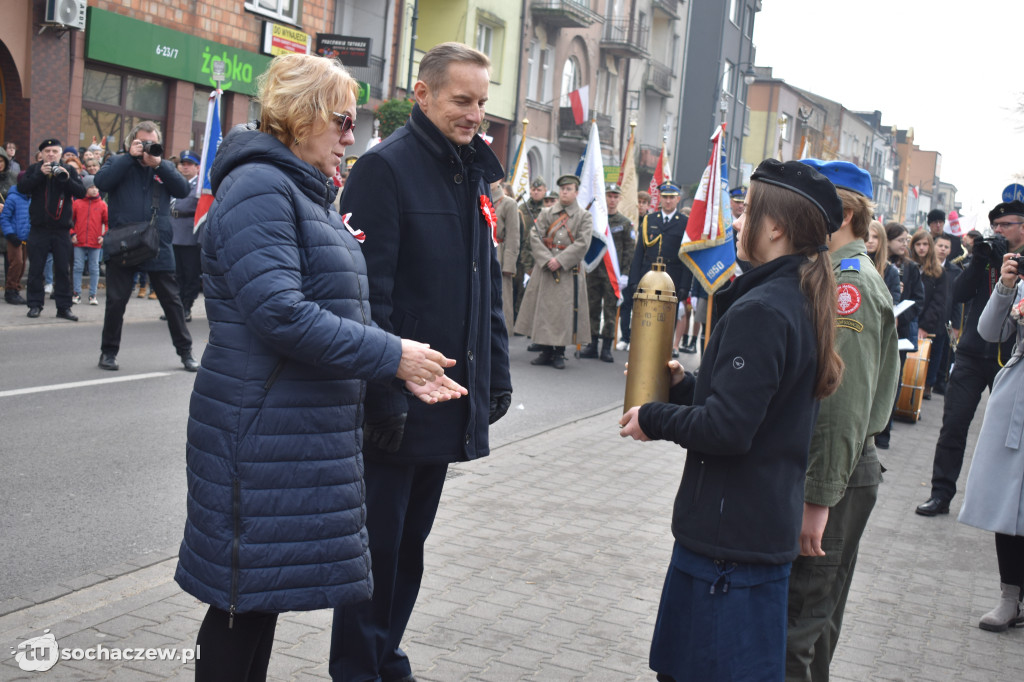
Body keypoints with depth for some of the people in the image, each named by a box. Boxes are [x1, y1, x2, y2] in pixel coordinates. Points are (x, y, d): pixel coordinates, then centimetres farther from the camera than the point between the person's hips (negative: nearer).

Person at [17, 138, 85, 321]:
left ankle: (64, 307, 8)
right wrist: (40, 174, -20)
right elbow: (22, 187, -9)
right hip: (39, 228, 0)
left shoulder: (68, 170, 6)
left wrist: (67, 178, -19)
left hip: (62, 229, 0)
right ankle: (35, 304, 12)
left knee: (63, 269, 2)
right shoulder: (34, 169, 5)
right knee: (36, 268, 4)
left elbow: (82, 192, -4)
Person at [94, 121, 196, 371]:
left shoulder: (164, 167, 11)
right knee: (116, 301, 6)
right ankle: (109, 351, 20)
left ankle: (185, 351, 16)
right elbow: (102, 182, -13)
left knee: (172, 301, 6)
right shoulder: (118, 162, 6)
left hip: (158, 247, 1)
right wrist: (130, 156, -13)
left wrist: (159, 164, -13)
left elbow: (183, 190, -4)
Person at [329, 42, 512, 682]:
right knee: (378, 544, 4)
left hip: (451, 404, 8)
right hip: (396, 408, -7)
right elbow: (370, 290, -18)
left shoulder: (473, 173, 12)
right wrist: (384, 395, -21)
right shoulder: (386, 167, -12)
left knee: (411, 541, 17)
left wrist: (497, 373, 13)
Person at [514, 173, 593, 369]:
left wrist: (560, 260, -16)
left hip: (569, 271, -2)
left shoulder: (584, 217, 3)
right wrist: (546, 259, -13)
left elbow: (582, 244, -7)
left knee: (564, 312, -2)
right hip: (544, 270, 2)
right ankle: (545, 352, 13)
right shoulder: (546, 214, 10)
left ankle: (559, 353, 8)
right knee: (542, 309, 3)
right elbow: (535, 237, 2)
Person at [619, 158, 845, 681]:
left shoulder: (760, 310, -20)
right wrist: (684, 385, 8)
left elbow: (726, 428, -25)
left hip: (731, 535, -10)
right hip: (766, 525, 10)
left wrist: (655, 419, -9)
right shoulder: (801, 303, 11)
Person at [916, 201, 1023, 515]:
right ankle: (941, 493, 5)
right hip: (972, 354, 3)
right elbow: (958, 294, -3)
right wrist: (978, 260, -14)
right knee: (953, 424, -1)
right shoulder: (984, 255, 10)